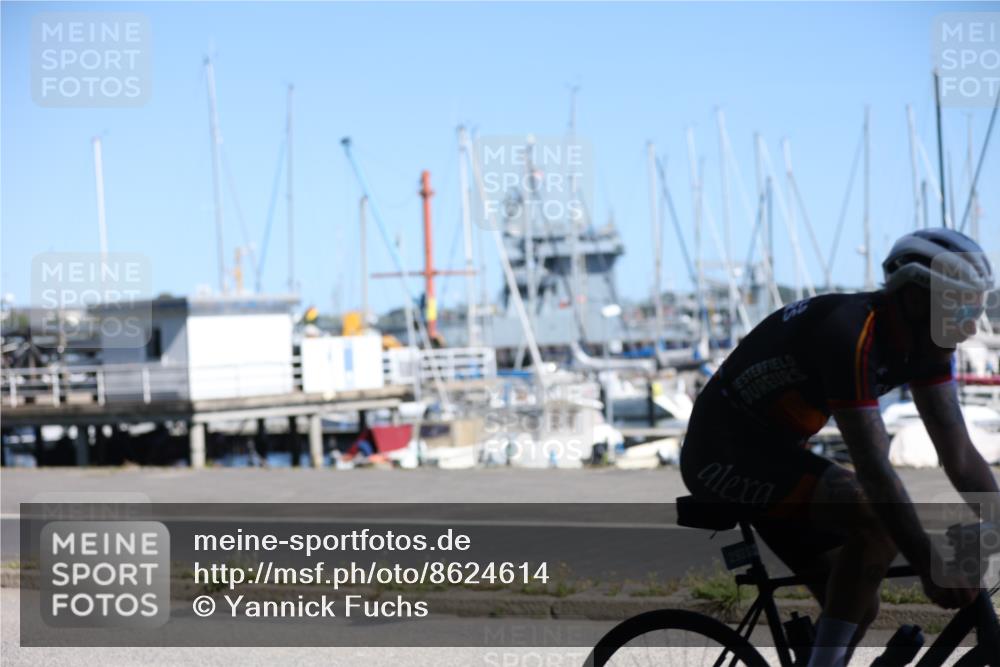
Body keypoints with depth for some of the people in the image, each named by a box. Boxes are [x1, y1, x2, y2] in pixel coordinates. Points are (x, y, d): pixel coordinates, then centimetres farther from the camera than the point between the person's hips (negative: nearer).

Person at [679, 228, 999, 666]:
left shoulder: (923, 341, -1)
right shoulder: (851, 332, -28)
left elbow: (960, 456, 0)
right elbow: (873, 467, -33)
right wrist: (930, 565, -37)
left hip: (771, 450, 10)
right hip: (724, 453, -10)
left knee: (856, 605, 3)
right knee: (878, 520, -25)